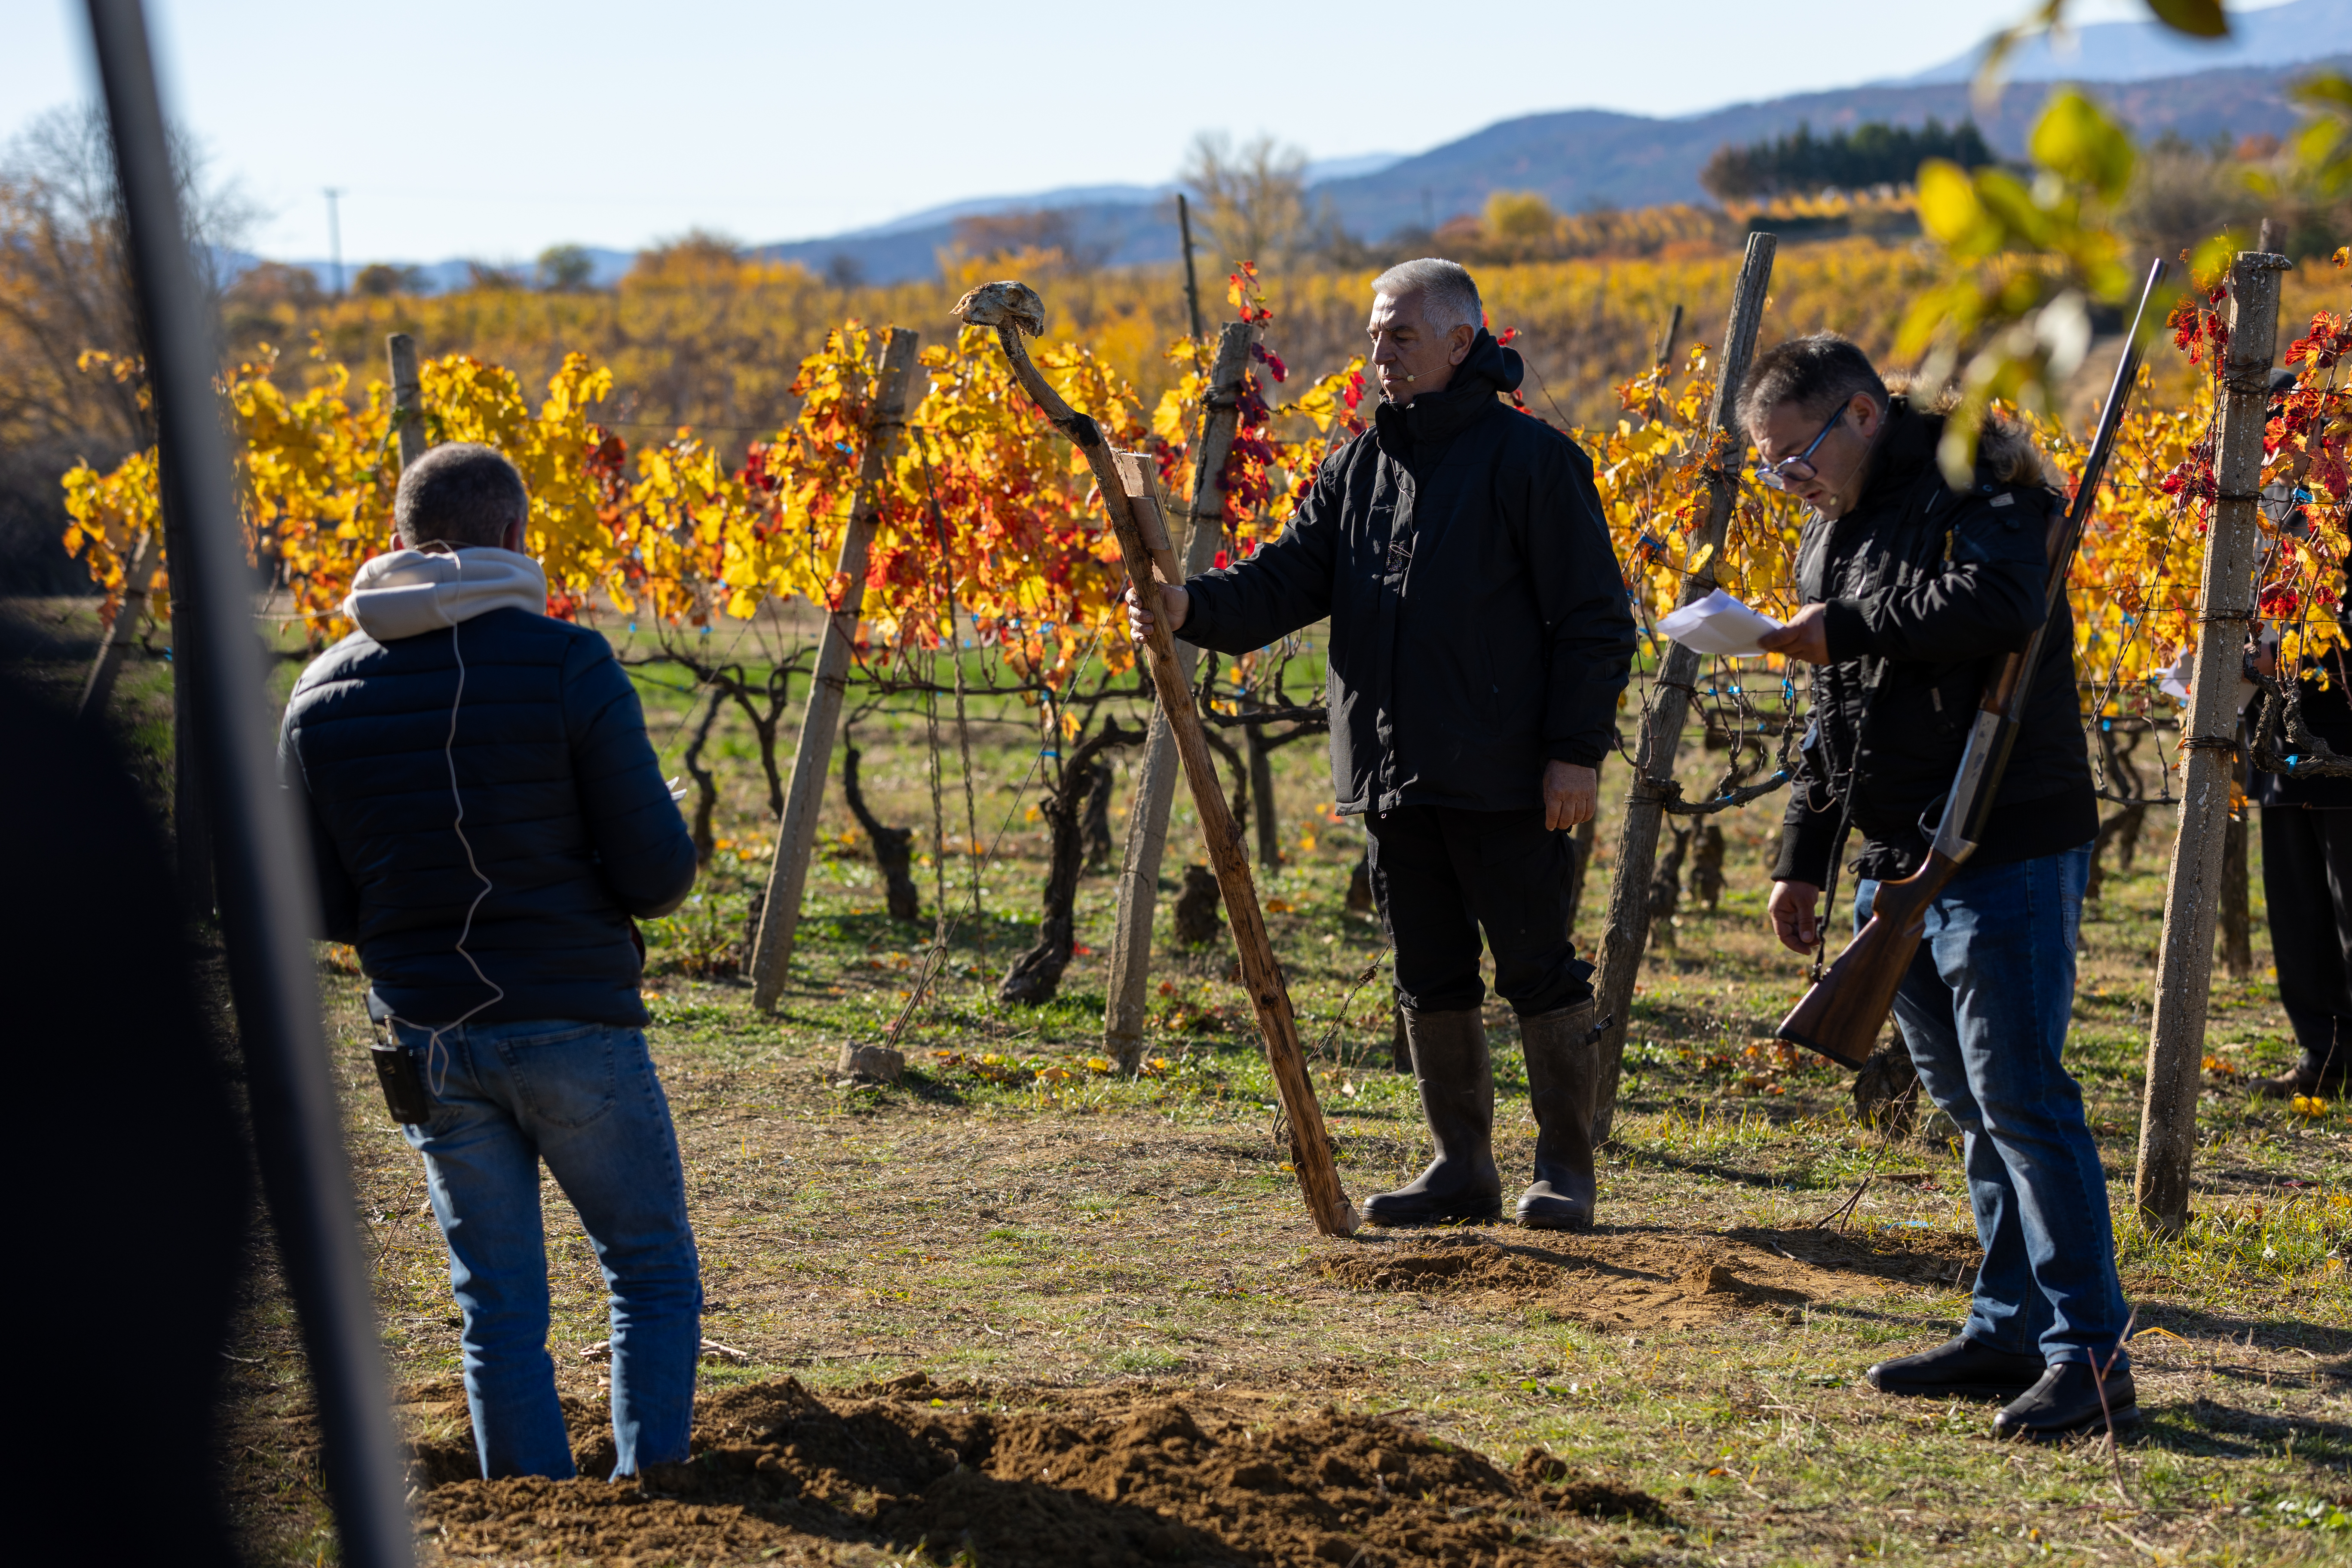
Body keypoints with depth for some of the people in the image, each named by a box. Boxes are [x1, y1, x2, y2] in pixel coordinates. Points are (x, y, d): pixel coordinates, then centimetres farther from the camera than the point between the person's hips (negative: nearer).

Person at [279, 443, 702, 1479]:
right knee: (653, 1278, 12)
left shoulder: (323, 696, 1)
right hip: (573, 1024, -4)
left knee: (500, 1306, 11)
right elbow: (658, 876, -11)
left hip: (427, 1038, 4)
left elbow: (320, 909, 5)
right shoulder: (567, 666, -11)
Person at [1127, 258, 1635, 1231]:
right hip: (1393, 778, 6)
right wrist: (1194, 607, -12)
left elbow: (1594, 620, -7)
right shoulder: (1357, 467, 13)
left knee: (1538, 969, 1)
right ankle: (1463, 1165, 22)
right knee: (1430, 977, 12)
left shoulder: (1530, 460, -6)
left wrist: (1578, 748, -13)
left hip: (1504, 779, -6)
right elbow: (1288, 581, 6)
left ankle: (1566, 1167, 12)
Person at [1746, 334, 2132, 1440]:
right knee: (1967, 1104, 13)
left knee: (2021, 1101, -11)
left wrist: (1848, 626, -23)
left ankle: (2091, 1353, -7)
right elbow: (1831, 719, 26)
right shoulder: (1833, 530, 18)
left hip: (2007, 858, -9)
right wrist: (1804, 858, 23)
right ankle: (2010, 1328, 20)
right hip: (1900, 865, 9)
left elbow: (2001, 603, -33)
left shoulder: (1975, 487, -11)